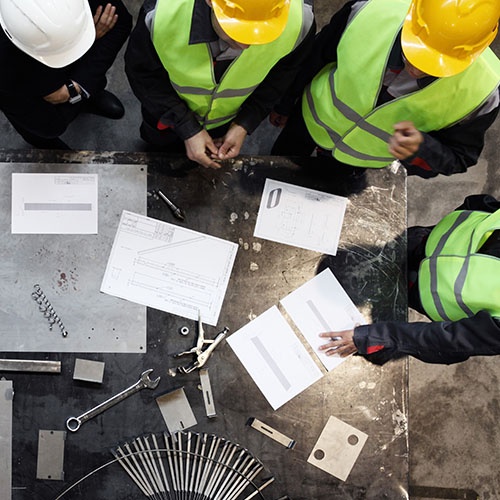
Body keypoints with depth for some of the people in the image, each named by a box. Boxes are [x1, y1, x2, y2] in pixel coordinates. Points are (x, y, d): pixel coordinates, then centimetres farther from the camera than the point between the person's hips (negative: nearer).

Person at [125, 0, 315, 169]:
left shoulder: (299, 20, -36)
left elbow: (281, 73, -14)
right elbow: (143, 73, -22)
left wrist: (244, 124, -20)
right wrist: (187, 129, -28)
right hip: (167, 114, -1)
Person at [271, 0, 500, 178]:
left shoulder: (480, 90, -36)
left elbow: (460, 156, -18)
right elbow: (315, 57, -15)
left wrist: (420, 148, -43)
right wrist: (284, 104, 3)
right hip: (312, 119, 1)